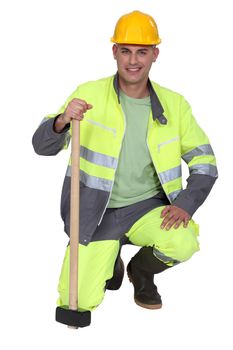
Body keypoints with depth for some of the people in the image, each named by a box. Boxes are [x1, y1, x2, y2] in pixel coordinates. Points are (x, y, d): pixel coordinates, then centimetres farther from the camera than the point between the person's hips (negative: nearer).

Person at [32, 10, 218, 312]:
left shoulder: (174, 104, -3)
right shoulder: (89, 95, -9)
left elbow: (205, 162, 3)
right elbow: (42, 147, -12)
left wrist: (185, 204, -15)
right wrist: (62, 121, -35)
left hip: (147, 206, 1)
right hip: (96, 211, -1)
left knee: (183, 243, -30)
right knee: (81, 302, -10)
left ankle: (141, 271, 7)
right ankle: (112, 259, 25)